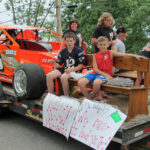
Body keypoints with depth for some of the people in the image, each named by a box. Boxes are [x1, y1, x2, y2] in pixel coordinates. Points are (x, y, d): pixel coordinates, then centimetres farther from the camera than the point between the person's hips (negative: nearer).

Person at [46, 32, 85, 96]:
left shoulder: (78, 51, -3)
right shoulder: (62, 52, 11)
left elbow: (80, 66, -6)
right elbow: (59, 65, 11)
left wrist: (71, 70, -21)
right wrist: (54, 63, -12)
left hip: (74, 70, -5)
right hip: (64, 69, 5)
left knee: (63, 77, -36)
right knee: (49, 76, -16)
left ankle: (66, 96, -17)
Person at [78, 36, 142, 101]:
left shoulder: (110, 53, 4)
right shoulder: (95, 55, 9)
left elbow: (123, 54, -7)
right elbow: (95, 69, 1)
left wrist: (134, 55, -19)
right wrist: (105, 74, -11)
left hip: (105, 74, -3)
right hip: (96, 73, 3)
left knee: (96, 82, -39)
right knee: (80, 82, -22)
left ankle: (94, 96, -6)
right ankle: (89, 99, -2)